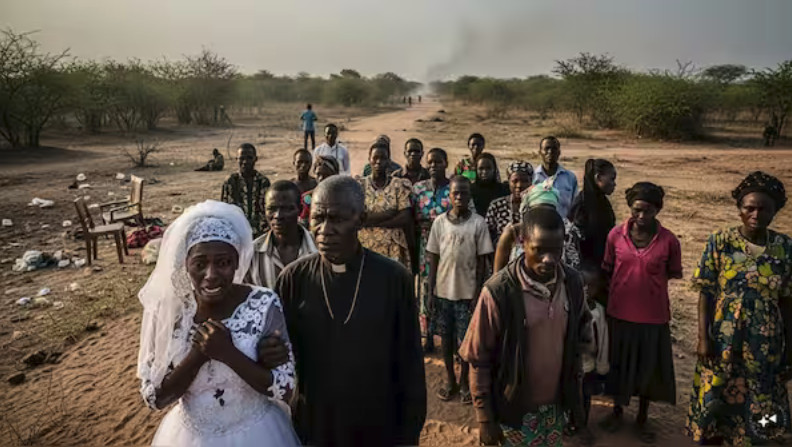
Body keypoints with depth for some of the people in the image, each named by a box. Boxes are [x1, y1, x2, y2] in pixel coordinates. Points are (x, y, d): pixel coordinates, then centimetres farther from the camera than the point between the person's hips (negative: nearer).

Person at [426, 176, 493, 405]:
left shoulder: (478, 223, -6)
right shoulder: (439, 221, -1)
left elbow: (482, 261, -4)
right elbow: (433, 258, 3)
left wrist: (478, 292, -7)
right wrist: (430, 291, 1)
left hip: (467, 291, -2)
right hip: (443, 290, 2)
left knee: (465, 339, 7)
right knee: (446, 336, 13)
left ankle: (465, 381, 25)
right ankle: (450, 380, 29)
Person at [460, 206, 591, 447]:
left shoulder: (573, 282, -9)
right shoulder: (498, 291, -24)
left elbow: (580, 334, 7)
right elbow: (479, 360, -15)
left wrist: (575, 394, 10)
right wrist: (485, 419, -10)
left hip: (556, 403, 4)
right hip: (515, 408, -4)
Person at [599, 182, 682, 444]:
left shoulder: (669, 241, -11)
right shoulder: (615, 235, -8)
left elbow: (673, 275, 4)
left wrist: (648, 283, -3)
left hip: (653, 316, -1)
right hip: (619, 313, 1)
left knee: (648, 369, 16)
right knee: (619, 365, 18)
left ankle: (642, 419, 38)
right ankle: (617, 411, 41)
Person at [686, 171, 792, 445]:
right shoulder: (719, 242, -7)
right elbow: (706, 294, -5)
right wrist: (703, 338, -9)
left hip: (765, 347, 1)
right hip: (723, 343, -1)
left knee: (755, 415, 12)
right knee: (714, 407, 11)